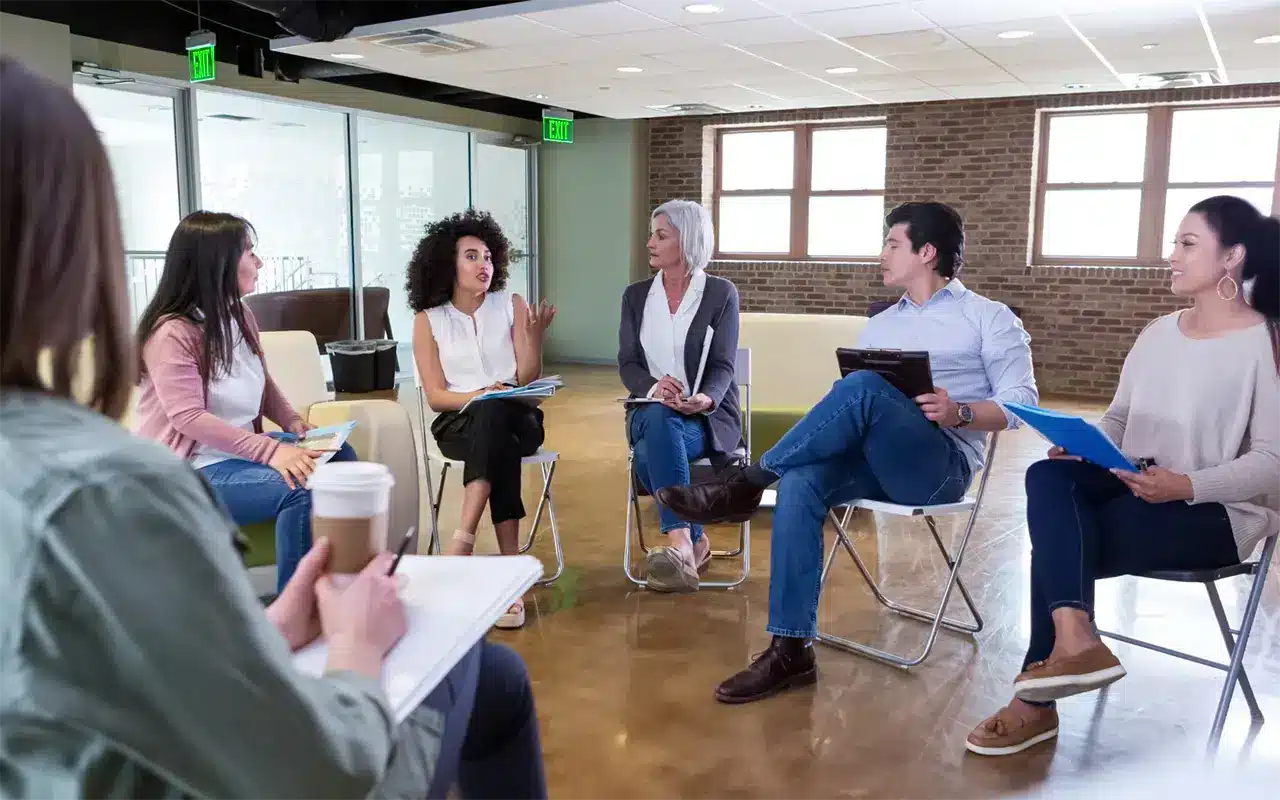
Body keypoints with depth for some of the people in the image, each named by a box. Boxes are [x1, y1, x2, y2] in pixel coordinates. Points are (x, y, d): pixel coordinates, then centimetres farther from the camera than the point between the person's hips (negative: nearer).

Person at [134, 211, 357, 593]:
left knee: (339, 456, -5)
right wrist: (271, 451, -33)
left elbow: (262, 382, 22)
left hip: (242, 447, 9)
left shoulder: (241, 315, 8)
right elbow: (189, 418, -26)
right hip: (196, 468, -9)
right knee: (301, 487, -29)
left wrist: (291, 421, 2)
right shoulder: (172, 332, -18)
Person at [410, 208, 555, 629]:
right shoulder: (428, 320, 5)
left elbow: (528, 381, 1)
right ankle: (510, 567, -41)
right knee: (495, 430, -37)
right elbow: (436, 397, -1)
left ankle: (464, 539, -42)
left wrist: (535, 335, -16)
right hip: (459, 424, 0)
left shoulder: (512, 305, 6)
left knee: (494, 414, -37)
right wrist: (479, 395, -19)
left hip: (515, 418, 1)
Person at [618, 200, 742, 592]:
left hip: (707, 415, -2)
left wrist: (705, 399, -29)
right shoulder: (636, 295, 11)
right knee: (657, 417, -35)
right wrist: (653, 387, -21)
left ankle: (679, 544, -39)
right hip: (650, 410, 3)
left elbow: (723, 366, -6)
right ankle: (692, 541, -30)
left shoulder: (721, 293, 1)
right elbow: (627, 364, 3)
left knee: (651, 454, -35)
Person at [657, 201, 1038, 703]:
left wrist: (958, 413, -20)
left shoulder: (989, 317, 9)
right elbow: (852, 408, 17)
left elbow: (1021, 401, -2)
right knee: (801, 481, -29)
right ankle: (792, 650, -28)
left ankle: (747, 483, -24)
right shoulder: (878, 327, 25)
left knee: (861, 388, -34)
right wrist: (836, 428, -7)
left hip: (943, 465, -5)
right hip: (873, 458, 5)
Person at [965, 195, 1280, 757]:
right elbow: (1118, 418, 14)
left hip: (1215, 512, -6)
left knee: (1057, 542, -25)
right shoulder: (1158, 333, 12)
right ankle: (1073, 641, -35)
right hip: (1136, 490, 6)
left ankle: (1036, 703, -12)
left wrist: (1186, 485, -27)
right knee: (1048, 478, -25)